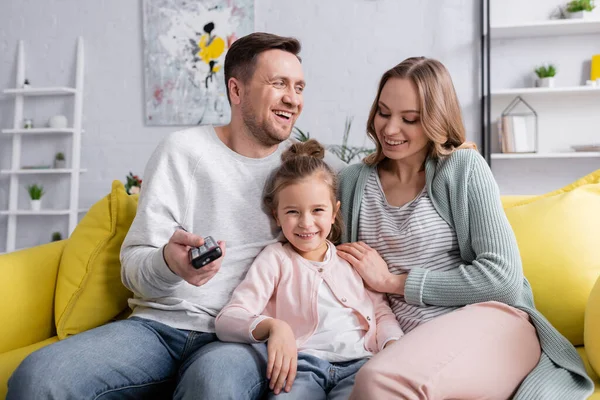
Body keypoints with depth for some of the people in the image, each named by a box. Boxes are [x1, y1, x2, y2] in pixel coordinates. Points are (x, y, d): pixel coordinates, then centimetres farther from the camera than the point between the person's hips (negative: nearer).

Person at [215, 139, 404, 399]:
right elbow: (227, 320, 0)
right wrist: (272, 326, -21)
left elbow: (382, 312, 19)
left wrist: (393, 345, -3)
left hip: (358, 362, 2)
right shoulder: (274, 258, 11)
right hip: (301, 363, -1)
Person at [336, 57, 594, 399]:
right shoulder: (354, 181, 11)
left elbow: (503, 275, -10)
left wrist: (394, 282, -8)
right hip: (412, 343, 3)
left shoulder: (464, 167, -1)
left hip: (492, 323, -2)